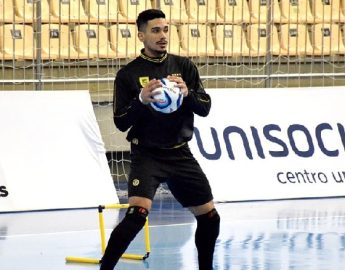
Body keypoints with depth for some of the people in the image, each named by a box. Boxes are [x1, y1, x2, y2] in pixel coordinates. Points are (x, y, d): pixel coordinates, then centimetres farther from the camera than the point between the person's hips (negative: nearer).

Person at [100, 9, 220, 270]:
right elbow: (120, 122, -7)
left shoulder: (184, 66, 4)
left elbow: (205, 107, 0)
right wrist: (141, 100, -25)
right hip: (147, 155, -4)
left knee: (209, 217, 9)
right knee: (137, 214, -25)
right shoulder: (128, 74, -5)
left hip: (180, 154, 4)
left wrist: (187, 93, -21)